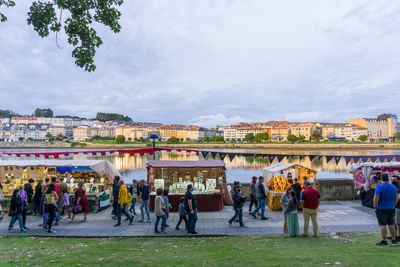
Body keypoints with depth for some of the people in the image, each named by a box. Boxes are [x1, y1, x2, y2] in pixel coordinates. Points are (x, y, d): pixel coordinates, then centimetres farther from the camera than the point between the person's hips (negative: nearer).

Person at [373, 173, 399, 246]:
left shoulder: (379, 187, -12)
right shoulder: (394, 187, 6)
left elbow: (375, 198, -18)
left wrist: (375, 207, -7)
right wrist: (393, 206, 18)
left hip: (382, 209, -6)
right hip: (391, 209, 6)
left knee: (382, 225, -2)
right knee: (391, 225, 15)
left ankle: (384, 241, 0)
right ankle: (394, 240, 20)